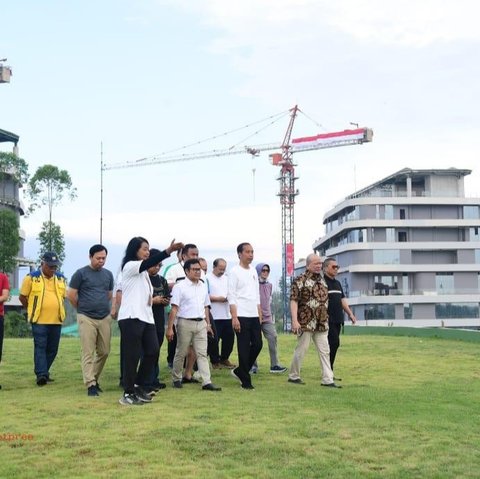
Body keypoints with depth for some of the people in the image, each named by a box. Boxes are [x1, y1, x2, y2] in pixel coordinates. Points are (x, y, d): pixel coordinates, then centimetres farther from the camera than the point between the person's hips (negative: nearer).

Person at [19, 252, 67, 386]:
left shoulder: (61, 278, 11)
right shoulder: (31, 278, -2)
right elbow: (22, 297, 5)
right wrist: (32, 310, 11)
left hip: (56, 320, 5)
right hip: (39, 320, -5)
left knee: (52, 349, 7)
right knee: (40, 347, -8)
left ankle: (44, 372, 19)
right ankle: (41, 375, -11)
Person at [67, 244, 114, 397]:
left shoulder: (108, 274, 11)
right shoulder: (81, 273, -3)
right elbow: (71, 295, -1)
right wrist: (82, 309, 9)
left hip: (105, 318, 5)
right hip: (87, 318, -5)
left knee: (104, 351, 6)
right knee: (88, 353, -4)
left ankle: (94, 378, 23)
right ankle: (90, 384, -2)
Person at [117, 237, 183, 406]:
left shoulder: (143, 271, 22)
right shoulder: (130, 266, -5)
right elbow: (148, 263, -25)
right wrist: (168, 251, -37)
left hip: (146, 318, 9)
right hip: (131, 318, -9)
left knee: (153, 351, 2)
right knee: (132, 356, -6)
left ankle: (137, 386, 16)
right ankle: (128, 394, 3)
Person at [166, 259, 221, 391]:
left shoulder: (203, 286, 12)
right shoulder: (180, 287, -7)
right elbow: (174, 308, -11)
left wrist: (208, 323, 16)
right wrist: (170, 328, -14)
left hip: (201, 323, 5)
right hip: (185, 322, -5)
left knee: (202, 353, 0)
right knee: (181, 353, 6)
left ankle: (206, 382, -4)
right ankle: (177, 379, 20)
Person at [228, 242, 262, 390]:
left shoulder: (254, 271, 15)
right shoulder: (235, 272, -6)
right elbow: (232, 296, -10)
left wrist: (260, 314, 14)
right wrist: (234, 317, -16)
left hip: (254, 315, 7)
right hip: (241, 316, -7)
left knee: (257, 344, 5)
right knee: (244, 348, -2)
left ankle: (239, 371, 21)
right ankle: (246, 380, 6)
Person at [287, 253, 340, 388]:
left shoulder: (322, 280, 14)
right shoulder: (300, 280, -8)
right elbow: (293, 301, -13)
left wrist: (326, 319, 19)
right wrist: (295, 320, -22)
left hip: (322, 324, 6)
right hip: (306, 322, -6)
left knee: (325, 351, 2)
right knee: (301, 349, 3)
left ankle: (327, 379, 4)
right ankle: (293, 376, 17)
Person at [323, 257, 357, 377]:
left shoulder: (337, 283, 20)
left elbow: (342, 300, 23)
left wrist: (350, 314, 16)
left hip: (338, 320, 8)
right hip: (328, 320, -8)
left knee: (333, 344, 7)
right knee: (334, 343, -12)